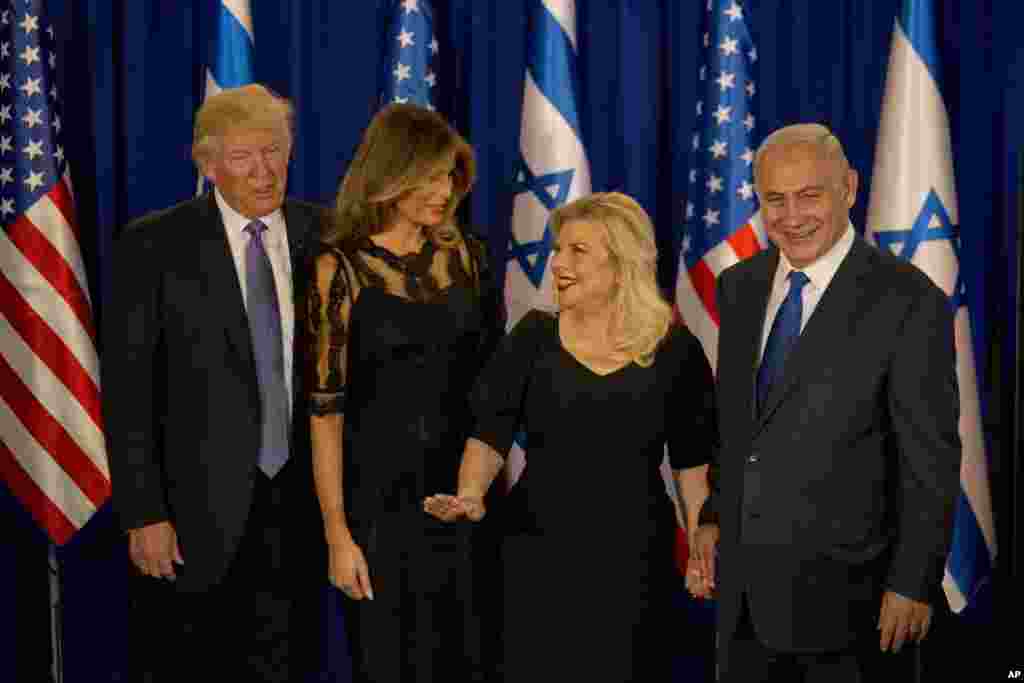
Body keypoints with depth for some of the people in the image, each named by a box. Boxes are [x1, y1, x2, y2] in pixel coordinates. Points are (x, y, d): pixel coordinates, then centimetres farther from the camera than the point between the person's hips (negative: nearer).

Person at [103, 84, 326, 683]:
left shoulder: (321, 235, 4)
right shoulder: (155, 246, -5)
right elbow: (127, 387, -6)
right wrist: (143, 514, -11)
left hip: (297, 505, 3)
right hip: (198, 511, -2)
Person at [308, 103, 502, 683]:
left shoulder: (464, 253, 4)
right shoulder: (342, 268, -8)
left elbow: (495, 370, 10)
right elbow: (325, 406, -9)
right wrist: (338, 535, -13)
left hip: (464, 489, 3)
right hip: (381, 493, -3)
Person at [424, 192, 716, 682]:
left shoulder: (674, 351, -2)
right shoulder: (533, 338, 0)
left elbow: (691, 463, 4)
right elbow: (490, 436, -3)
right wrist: (470, 496, -21)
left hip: (633, 559, 0)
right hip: (539, 555, 1)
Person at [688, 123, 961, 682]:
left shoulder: (907, 302, -14)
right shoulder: (739, 286, 5)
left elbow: (931, 462, -12)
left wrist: (914, 586, -12)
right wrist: (714, 518, 9)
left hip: (844, 590, -5)